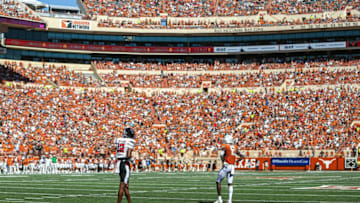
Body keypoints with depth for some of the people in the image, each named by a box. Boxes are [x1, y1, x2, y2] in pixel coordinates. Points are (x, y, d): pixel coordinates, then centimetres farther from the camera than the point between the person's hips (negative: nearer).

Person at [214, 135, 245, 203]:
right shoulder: (235, 147, 12)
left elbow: (221, 154, -23)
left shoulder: (224, 146, -6)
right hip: (232, 167, 5)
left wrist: (223, 162, -11)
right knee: (230, 184, 7)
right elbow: (242, 156, 16)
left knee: (218, 182, 5)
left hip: (226, 166, -5)